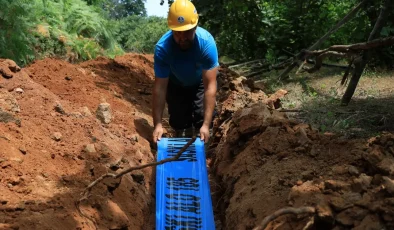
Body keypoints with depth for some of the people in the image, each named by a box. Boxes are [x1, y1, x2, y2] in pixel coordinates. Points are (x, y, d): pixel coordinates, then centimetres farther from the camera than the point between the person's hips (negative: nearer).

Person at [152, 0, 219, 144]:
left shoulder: (207, 42, -38)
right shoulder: (162, 48, -35)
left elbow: (210, 86, -39)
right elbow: (160, 88, -31)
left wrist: (206, 124, -43)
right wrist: (157, 124, -34)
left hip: (201, 82, -1)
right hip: (176, 85, 1)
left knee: (203, 119, -13)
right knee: (178, 122, 2)